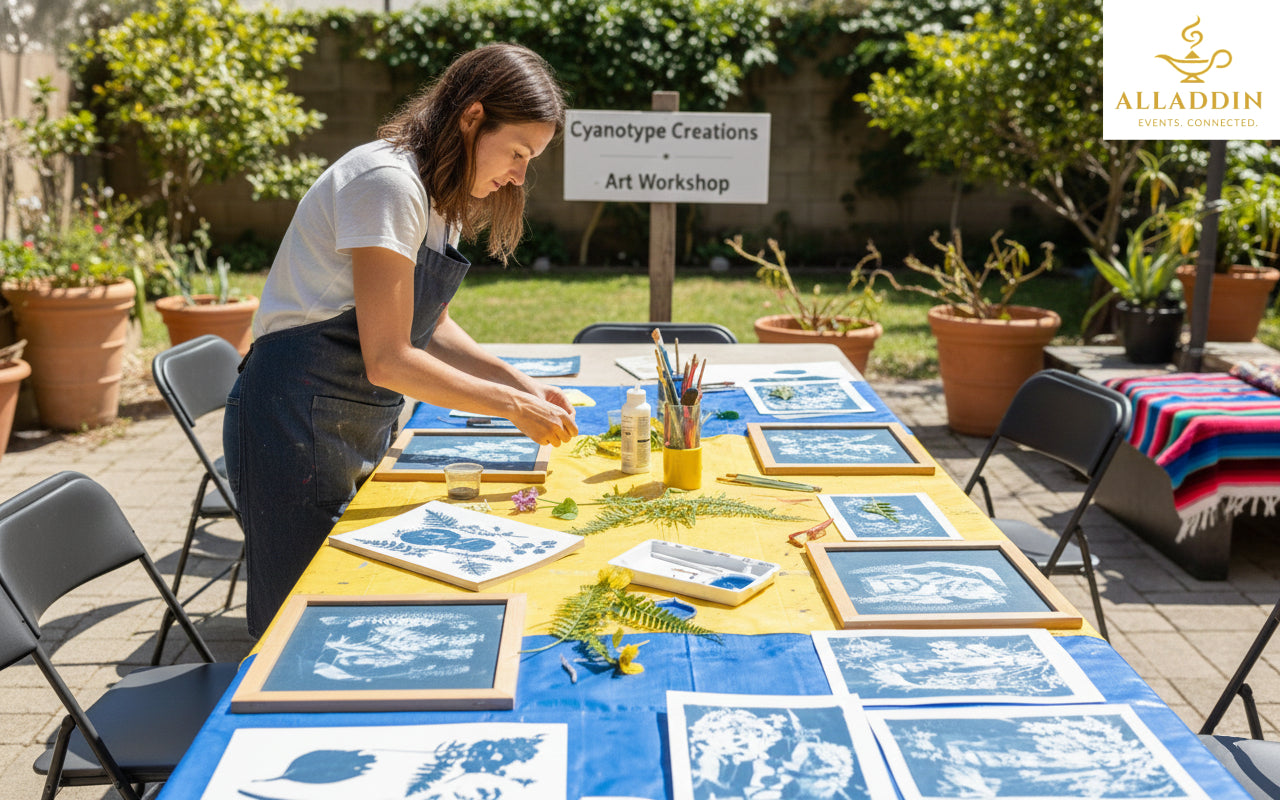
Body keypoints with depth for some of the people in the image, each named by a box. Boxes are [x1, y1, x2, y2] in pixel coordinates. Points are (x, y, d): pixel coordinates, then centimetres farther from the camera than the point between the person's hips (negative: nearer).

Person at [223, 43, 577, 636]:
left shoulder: (444, 195, 10)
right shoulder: (387, 182, -20)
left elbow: (430, 329, 16)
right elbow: (389, 360, -22)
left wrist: (518, 381, 3)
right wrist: (512, 406, -17)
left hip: (362, 429, 9)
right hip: (297, 425, -9)